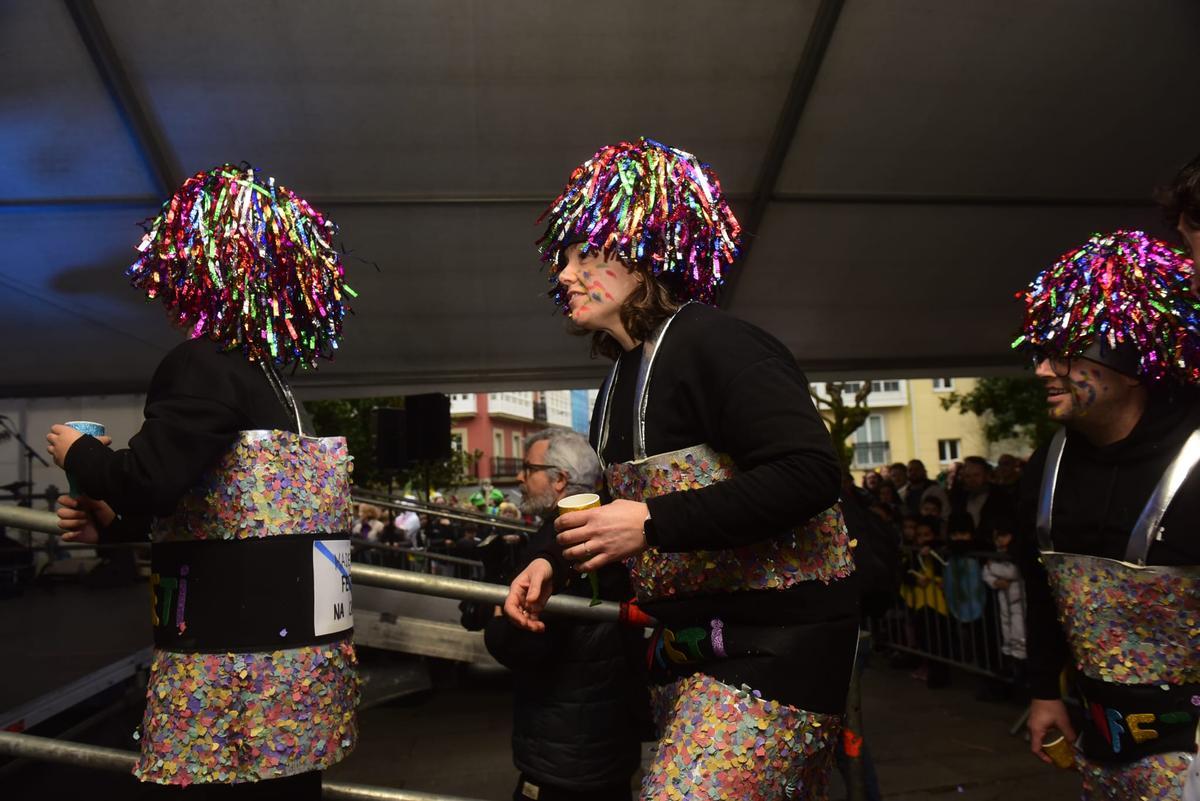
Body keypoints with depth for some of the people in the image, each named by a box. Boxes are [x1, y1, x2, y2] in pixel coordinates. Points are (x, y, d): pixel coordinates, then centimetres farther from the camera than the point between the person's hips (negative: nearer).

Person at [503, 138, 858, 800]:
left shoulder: (712, 342, -15)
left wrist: (654, 522, -25)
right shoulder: (623, 377, 12)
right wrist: (556, 563, 8)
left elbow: (810, 473, -25)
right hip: (686, 646, 9)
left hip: (776, 640, -9)